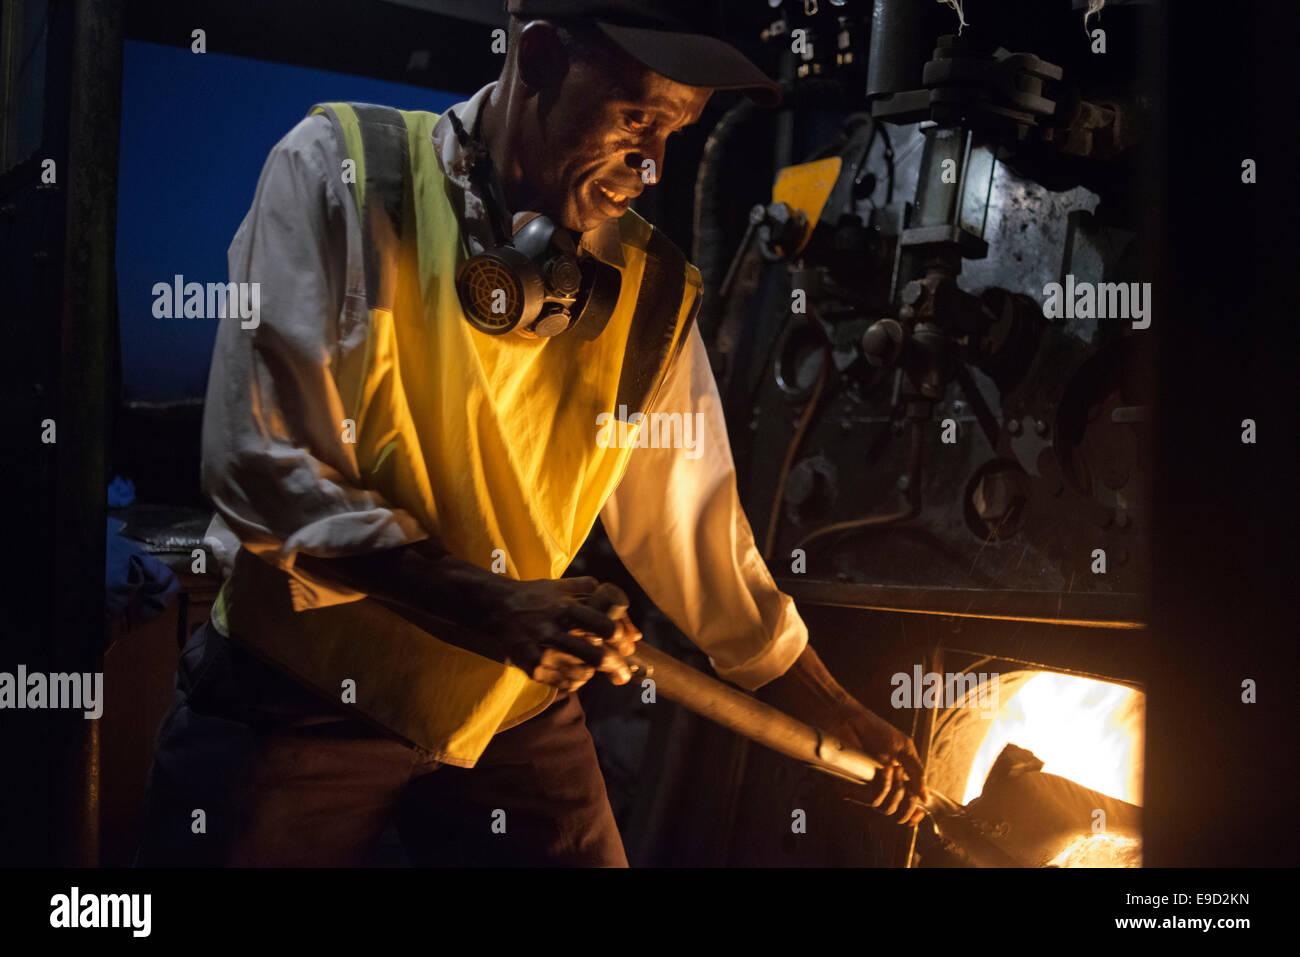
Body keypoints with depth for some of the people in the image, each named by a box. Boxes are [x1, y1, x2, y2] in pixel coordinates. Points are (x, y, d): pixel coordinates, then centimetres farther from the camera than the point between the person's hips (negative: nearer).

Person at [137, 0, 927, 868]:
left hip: (515, 704, 3)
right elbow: (262, 466, -18)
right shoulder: (339, 172, -12)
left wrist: (836, 715, 12)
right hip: (299, 693, -2)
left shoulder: (650, 291, -1)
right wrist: (488, 606, -26)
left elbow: (696, 522, 7)